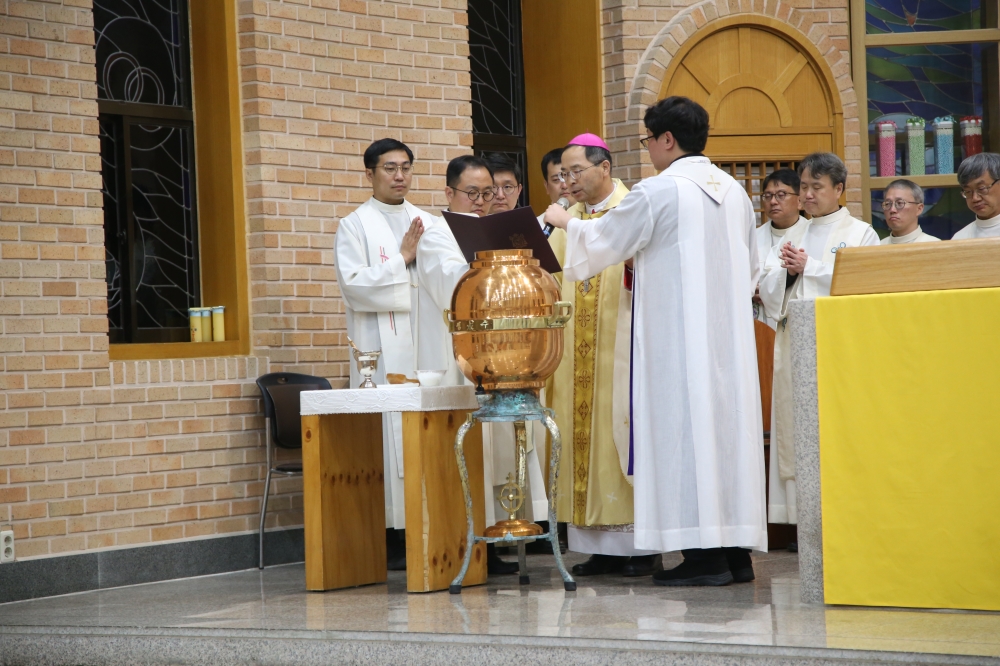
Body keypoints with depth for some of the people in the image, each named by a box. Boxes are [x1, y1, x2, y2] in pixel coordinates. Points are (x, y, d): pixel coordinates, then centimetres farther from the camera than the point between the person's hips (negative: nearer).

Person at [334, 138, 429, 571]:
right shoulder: (355, 226, 3)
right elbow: (354, 284, -9)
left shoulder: (427, 222, 17)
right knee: (391, 432, -7)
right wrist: (402, 259, -10)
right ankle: (391, 538, -5)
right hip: (382, 350, -5)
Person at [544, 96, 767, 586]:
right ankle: (737, 549, 10)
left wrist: (565, 222, 19)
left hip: (678, 336, -7)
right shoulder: (735, 192, 11)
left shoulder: (658, 192, -10)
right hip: (729, 333, 7)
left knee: (686, 427, -5)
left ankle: (704, 555, -6)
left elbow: (603, 241, 1)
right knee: (728, 421, 8)